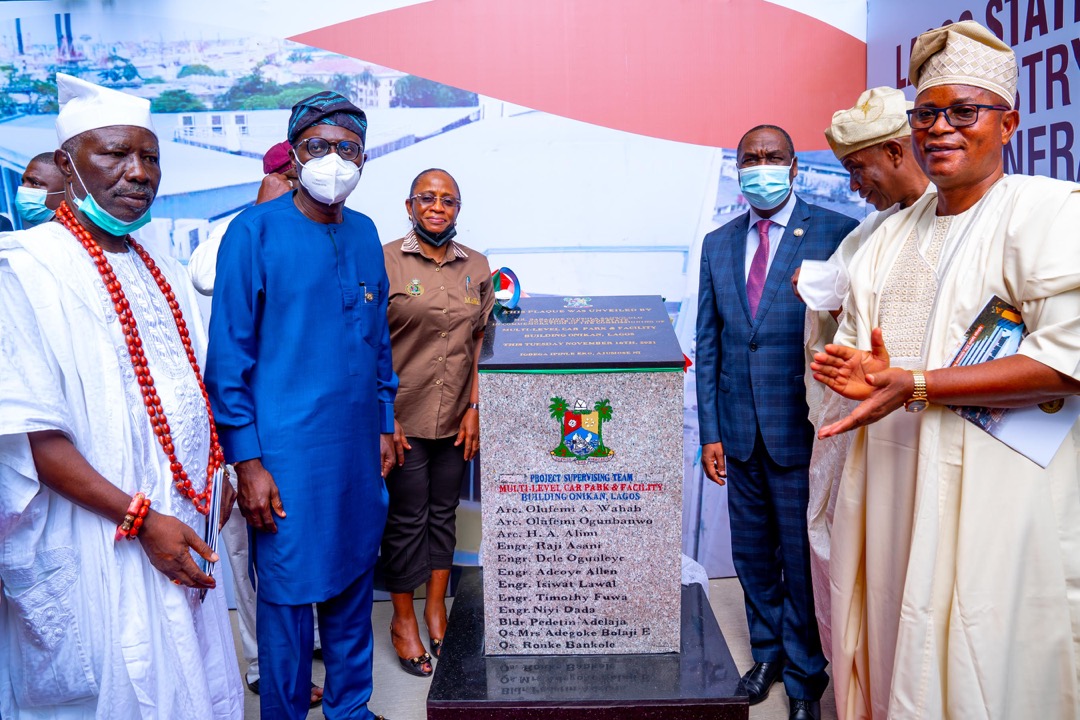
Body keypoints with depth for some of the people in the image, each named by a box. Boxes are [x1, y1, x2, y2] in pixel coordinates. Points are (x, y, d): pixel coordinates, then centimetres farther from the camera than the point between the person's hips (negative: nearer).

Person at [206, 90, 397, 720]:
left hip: (360, 451, 6)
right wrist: (247, 461, -12)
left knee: (353, 585, 17)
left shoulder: (364, 233, 9)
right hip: (287, 455, -5)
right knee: (288, 597, 6)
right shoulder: (255, 232, -8)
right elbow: (228, 355, -9)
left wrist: (383, 422, 15)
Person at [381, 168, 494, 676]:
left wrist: (474, 409, 0)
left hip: (456, 419, 4)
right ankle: (403, 621, 24)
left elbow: (481, 342, 7)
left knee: (443, 511, 14)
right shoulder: (385, 262, -6)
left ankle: (436, 609, 31)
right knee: (407, 518, 6)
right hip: (404, 418, -3)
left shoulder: (476, 267, 6)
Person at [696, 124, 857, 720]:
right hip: (741, 431, 5)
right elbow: (708, 344, 9)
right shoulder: (718, 244, 8)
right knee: (751, 554, 17)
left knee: (802, 559, 7)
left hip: (802, 430, -4)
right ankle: (768, 652, 40)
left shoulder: (835, 233, -7)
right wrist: (711, 431, 6)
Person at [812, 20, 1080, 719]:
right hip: (888, 475, 6)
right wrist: (859, 370, -6)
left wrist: (915, 385, -21)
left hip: (989, 489, -6)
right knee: (892, 641, 14)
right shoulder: (896, 231, 15)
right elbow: (853, 337, 18)